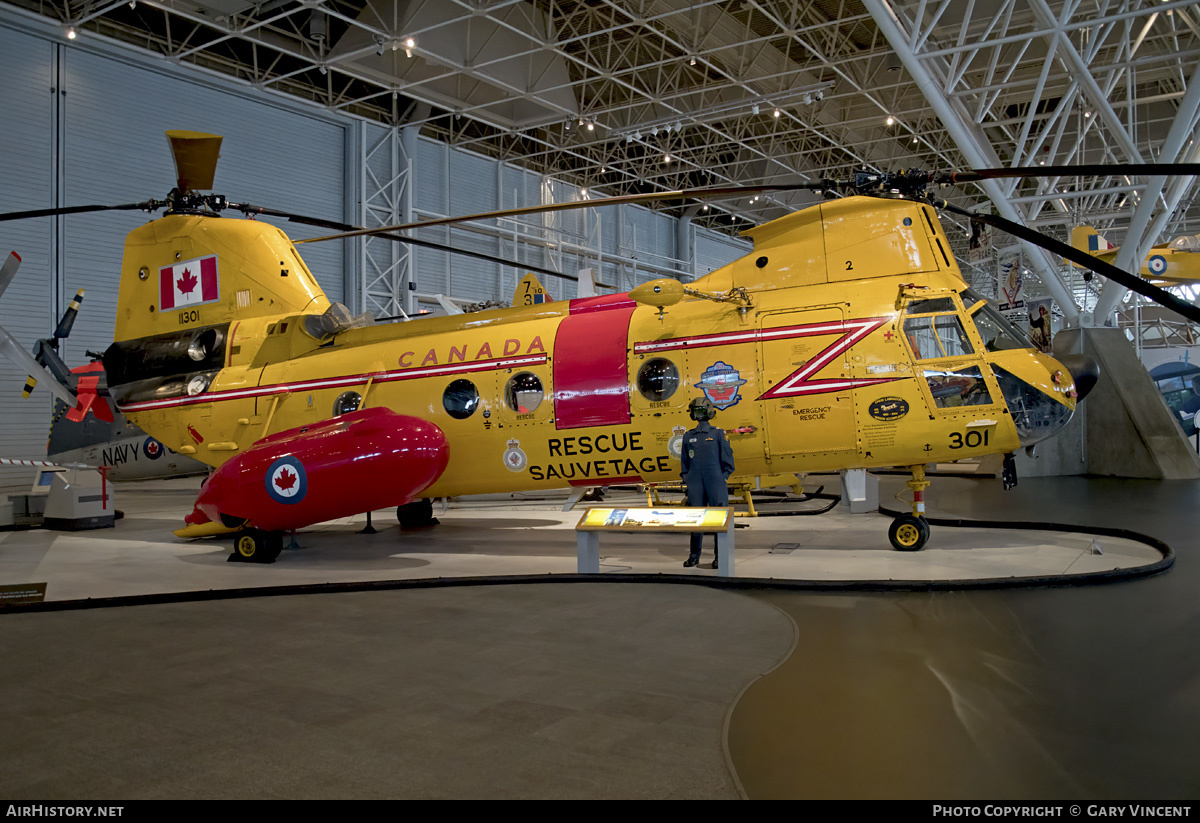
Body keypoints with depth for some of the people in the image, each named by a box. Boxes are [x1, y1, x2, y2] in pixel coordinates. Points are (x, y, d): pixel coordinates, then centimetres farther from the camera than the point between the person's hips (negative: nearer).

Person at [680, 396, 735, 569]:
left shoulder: (718, 434, 4)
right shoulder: (688, 436, 12)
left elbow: (728, 459, 5)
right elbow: (684, 461, 17)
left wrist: (723, 478, -2)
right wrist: (686, 479, 9)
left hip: (715, 482, -3)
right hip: (695, 485, 3)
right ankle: (694, 556, 12)